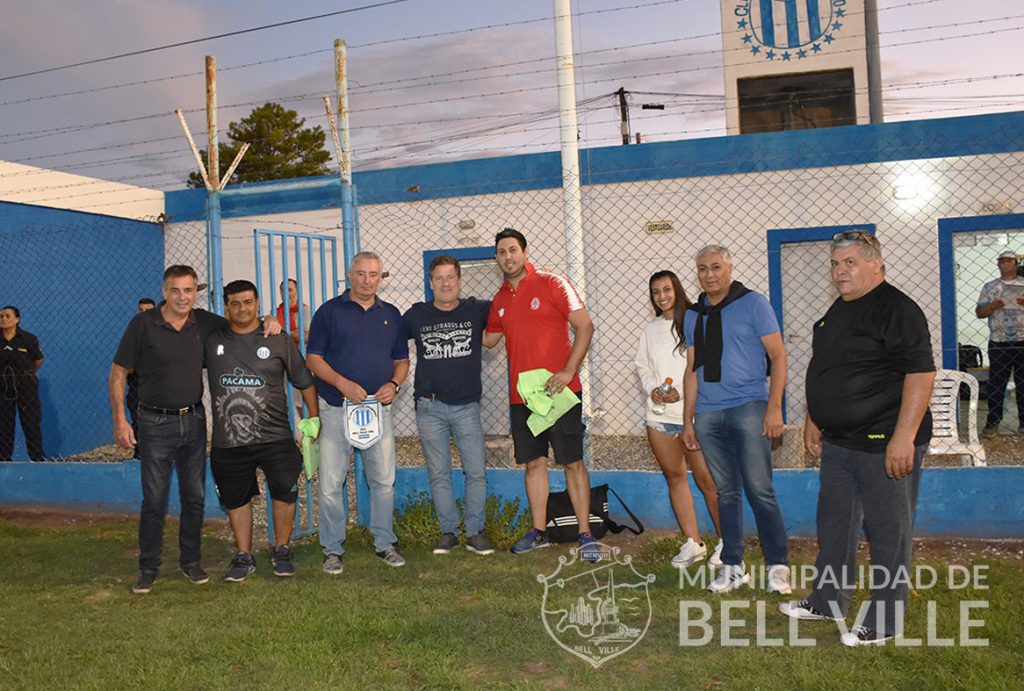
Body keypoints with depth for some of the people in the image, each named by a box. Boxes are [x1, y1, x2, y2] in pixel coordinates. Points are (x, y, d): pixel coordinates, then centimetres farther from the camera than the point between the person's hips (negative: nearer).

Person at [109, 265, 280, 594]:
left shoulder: (205, 322, 2)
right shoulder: (143, 324, -8)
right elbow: (118, 373, -4)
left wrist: (267, 322, -5)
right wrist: (120, 420, -10)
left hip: (194, 420, 4)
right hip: (156, 422, -3)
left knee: (194, 496, 10)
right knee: (154, 500, 2)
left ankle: (191, 561, 25)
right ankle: (148, 568, 16)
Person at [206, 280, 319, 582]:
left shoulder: (278, 340, 2)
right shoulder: (211, 340, 6)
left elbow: (304, 381, 7)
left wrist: (313, 419, 5)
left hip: (274, 436, -2)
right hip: (228, 441, 2)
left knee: (285, 492, -7)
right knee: (236, 499, 12)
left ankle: (282, 550, 14)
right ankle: (244, 557, 27)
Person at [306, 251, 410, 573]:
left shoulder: (391, 314, 11)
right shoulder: (329, 311, 1)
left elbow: (402, 360, 15)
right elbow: (313, 359, -2)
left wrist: (394, 384, -5)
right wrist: (342, 383, -16)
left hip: (379, 410, 3)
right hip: (335, 409, -3)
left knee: (384, 480, 7)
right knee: (331, 483, 1)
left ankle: (384, 542, 21)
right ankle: (332, 549, 14)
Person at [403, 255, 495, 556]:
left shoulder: (477, 310, 3)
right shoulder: (417, 315, 5)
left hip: (466, 406, 0)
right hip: (429, 409, 1)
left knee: (476, 472, -1)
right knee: (438, 474, 6)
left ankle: (475, 532, 12)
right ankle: (448, 532, 17)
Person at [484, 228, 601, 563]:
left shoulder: (552, 284, -5)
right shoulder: (500, 299, 12)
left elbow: (585, 326, -9)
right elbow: (488, 339, 26)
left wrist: (568, 371, -17)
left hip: (559, 390, -5)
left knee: (572, 462, -1)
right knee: (534, 462, 11)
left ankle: (585, 535, 5)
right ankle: (539, 532, 21)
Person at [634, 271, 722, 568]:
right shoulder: (650, 329, 15)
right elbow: (642, 366, 20)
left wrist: (683, 391, -14)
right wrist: (652, 389, 1)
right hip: (659, 414, 5)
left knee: (706, 478, -6)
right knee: (674, 476, 9)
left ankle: (726, 541, 7)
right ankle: (693, 543, 18)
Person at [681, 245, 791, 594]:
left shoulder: (753, 304, 2)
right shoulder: (693, 316, 15)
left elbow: (778, 356, -1)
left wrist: (774, 407, -10)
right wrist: (688, 420, 13)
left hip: (748, 408, -4)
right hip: (708, 415, 4)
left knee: (759, 490, -7)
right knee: (726, 494, 7)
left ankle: (778, 566, 5)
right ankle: (732, 567, 14)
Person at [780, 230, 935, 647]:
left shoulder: (896, 309, -14)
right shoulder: (837, 312, 14)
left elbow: (921, 372, -21)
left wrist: (904, 437, -25)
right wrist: (813, 420, 21)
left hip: (884, 443, -9)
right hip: (838, 441, 9)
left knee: (888, 531, 3)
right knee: (834, 523, 18)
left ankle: (883, 621, 15)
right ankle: (828, 601, 32)